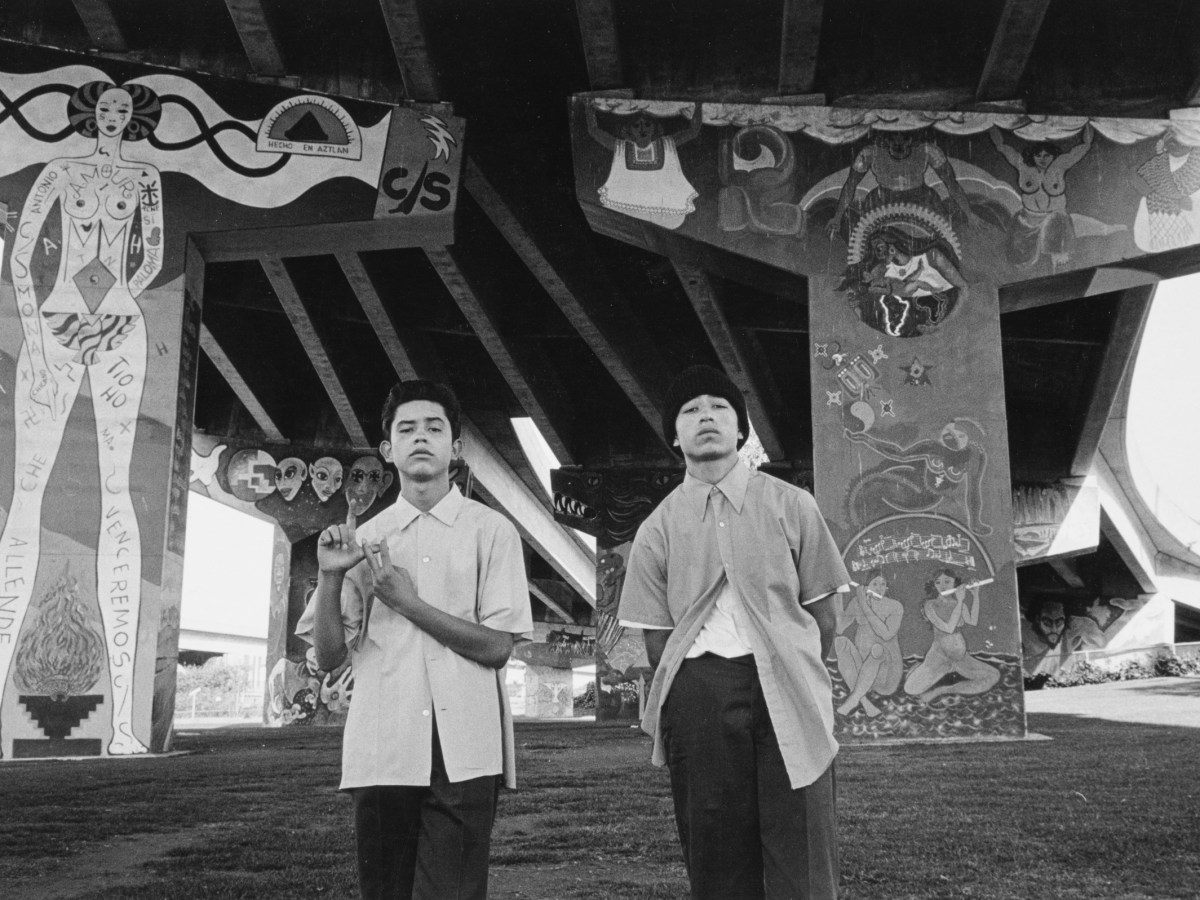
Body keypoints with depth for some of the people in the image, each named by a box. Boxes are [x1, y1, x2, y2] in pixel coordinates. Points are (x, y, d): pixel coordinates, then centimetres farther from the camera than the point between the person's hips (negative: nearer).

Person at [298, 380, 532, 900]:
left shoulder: (490, 531, 3)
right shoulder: (365, 539, 10)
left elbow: (497, 648, -4)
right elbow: (328, 658, 8)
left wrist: (408, 603, -10)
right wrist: (330, 577, -7)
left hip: (464, 750, -2)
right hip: (382, 749, 2)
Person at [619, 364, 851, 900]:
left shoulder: (790, 506, 7)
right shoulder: (658, 529, 9)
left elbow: (822, 615, 9)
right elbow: (655, 639, 8)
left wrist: (798, 683, 8)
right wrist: (696, 693, 2)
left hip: (785, 689, -1)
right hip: (697, 691, 1)